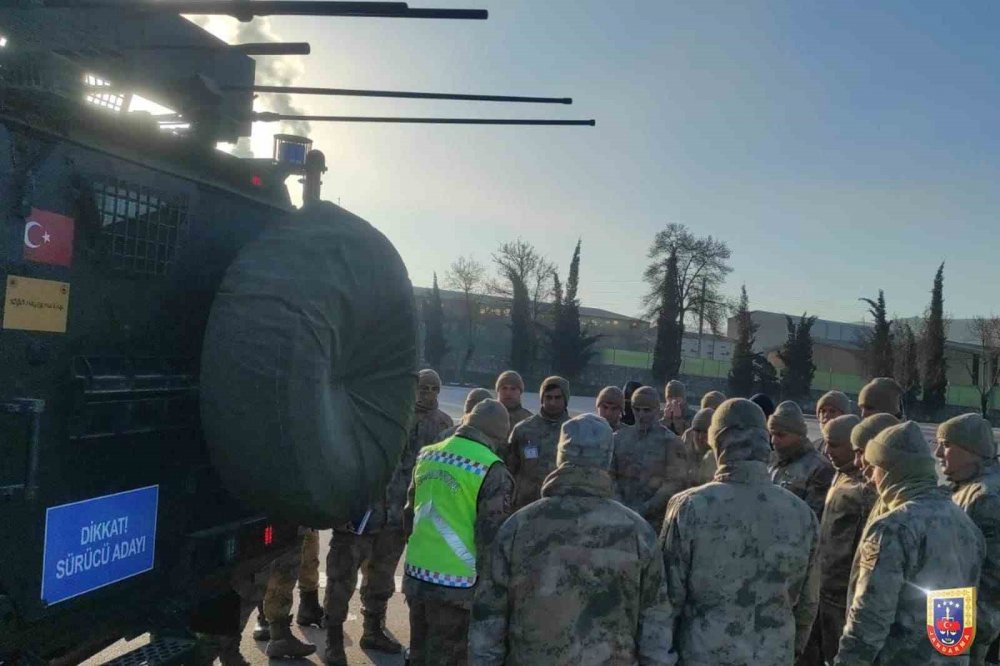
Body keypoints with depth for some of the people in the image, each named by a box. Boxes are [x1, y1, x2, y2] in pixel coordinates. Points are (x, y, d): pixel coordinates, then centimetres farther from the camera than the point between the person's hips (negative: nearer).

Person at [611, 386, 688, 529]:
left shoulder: (670, 442, -2)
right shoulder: (619, 438, 10)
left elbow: (675, 484, -8)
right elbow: (608, 476, 7)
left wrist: (643, 510, -14)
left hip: (655, 521, -3)